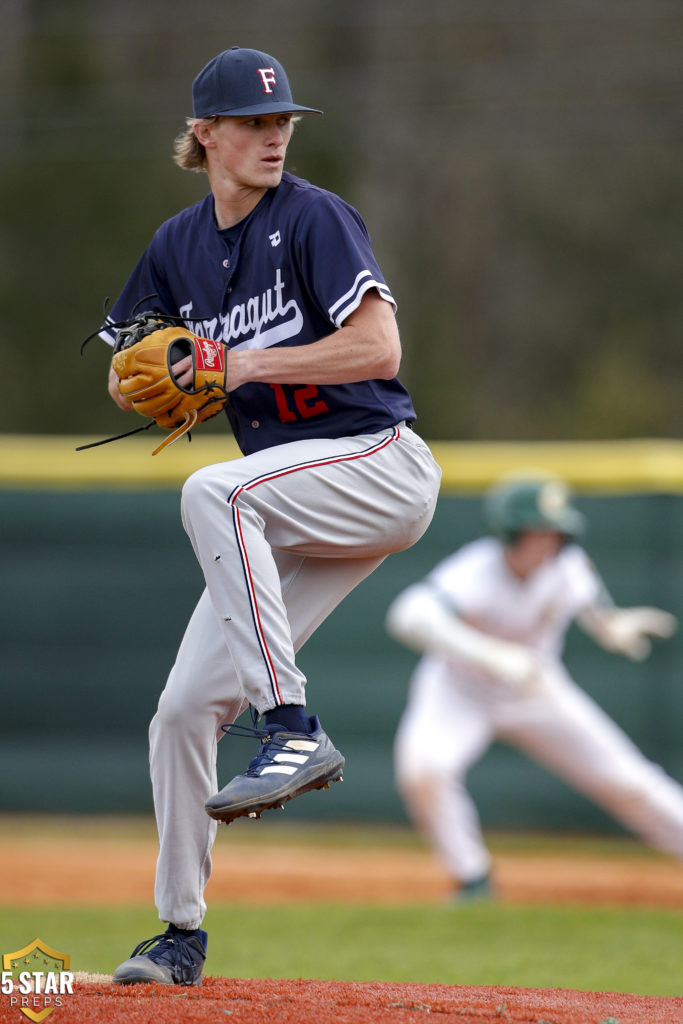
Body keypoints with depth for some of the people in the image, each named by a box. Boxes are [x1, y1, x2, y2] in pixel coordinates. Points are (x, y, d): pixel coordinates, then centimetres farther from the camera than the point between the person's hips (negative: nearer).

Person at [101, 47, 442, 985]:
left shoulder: (314, 218, -9)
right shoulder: (179, 247, 10)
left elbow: (379, 349, -18)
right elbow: (127, 384, 16)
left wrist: (250, 363, -22)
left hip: (379, 465, -7)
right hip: (292, 510, 7)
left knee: (213, 492, -35)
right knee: (185, 709, 1)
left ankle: (293, 730, -35)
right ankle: (182, 933, 16)